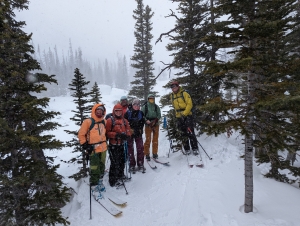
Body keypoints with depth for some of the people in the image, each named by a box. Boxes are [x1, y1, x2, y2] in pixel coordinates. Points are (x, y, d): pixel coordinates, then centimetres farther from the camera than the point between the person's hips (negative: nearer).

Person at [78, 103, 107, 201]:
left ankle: (100, 182, 39)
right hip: (93, 149, -6)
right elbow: (81, 134, -9)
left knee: (102, 167, 19)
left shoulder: (104, 121, 5)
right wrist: (85, 146, -13)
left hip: (103, 148, 6)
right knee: (95, 169, -3)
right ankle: (94, 187, 12)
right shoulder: (88, 121, -12)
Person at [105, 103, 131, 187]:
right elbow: (107, 132, -10)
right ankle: (112, 180, 11)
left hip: (122, 145, 5)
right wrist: (116, 135, -20)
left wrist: (126, 135, -10)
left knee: (122, 162, 12)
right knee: (114, 163, -4)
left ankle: (120, 177, 30)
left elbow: (128, 131, 11)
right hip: (113, 145, -5)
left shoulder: (124, 121, 10)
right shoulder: (110, 120, -5)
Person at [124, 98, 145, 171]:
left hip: (138, 133, 2)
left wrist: (139, 130, -5)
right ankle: (132, 164, 15)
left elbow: (142, 123, 7)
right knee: (130, 149, 3)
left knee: (140, 148, -1)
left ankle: (140, 164, 13)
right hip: (130, 133, -1)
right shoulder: (128, 113, -3)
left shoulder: (141, 113, 5)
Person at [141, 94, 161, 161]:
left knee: (155, 140, 7)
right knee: (148, 139, -4)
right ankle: (147, 154, 7)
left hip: (155, 124, 2)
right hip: (148, 125, -2)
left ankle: (155, 153, 19)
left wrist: (155, 120, -13)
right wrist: (146, 120, -17)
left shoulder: (156, 107, 6)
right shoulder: (144, 107, 1)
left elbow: (159, 115, 4)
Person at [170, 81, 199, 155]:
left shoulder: (184, 93, -5)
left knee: (190, 132, -7)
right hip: (179, 117, 5)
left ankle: (195, 148, 3)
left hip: (187, 115, -5)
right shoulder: (172, 96, 10)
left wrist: (184, 113, -16)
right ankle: (186, 149, 17)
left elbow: (189, 104, -10)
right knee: (183, 133, 8)